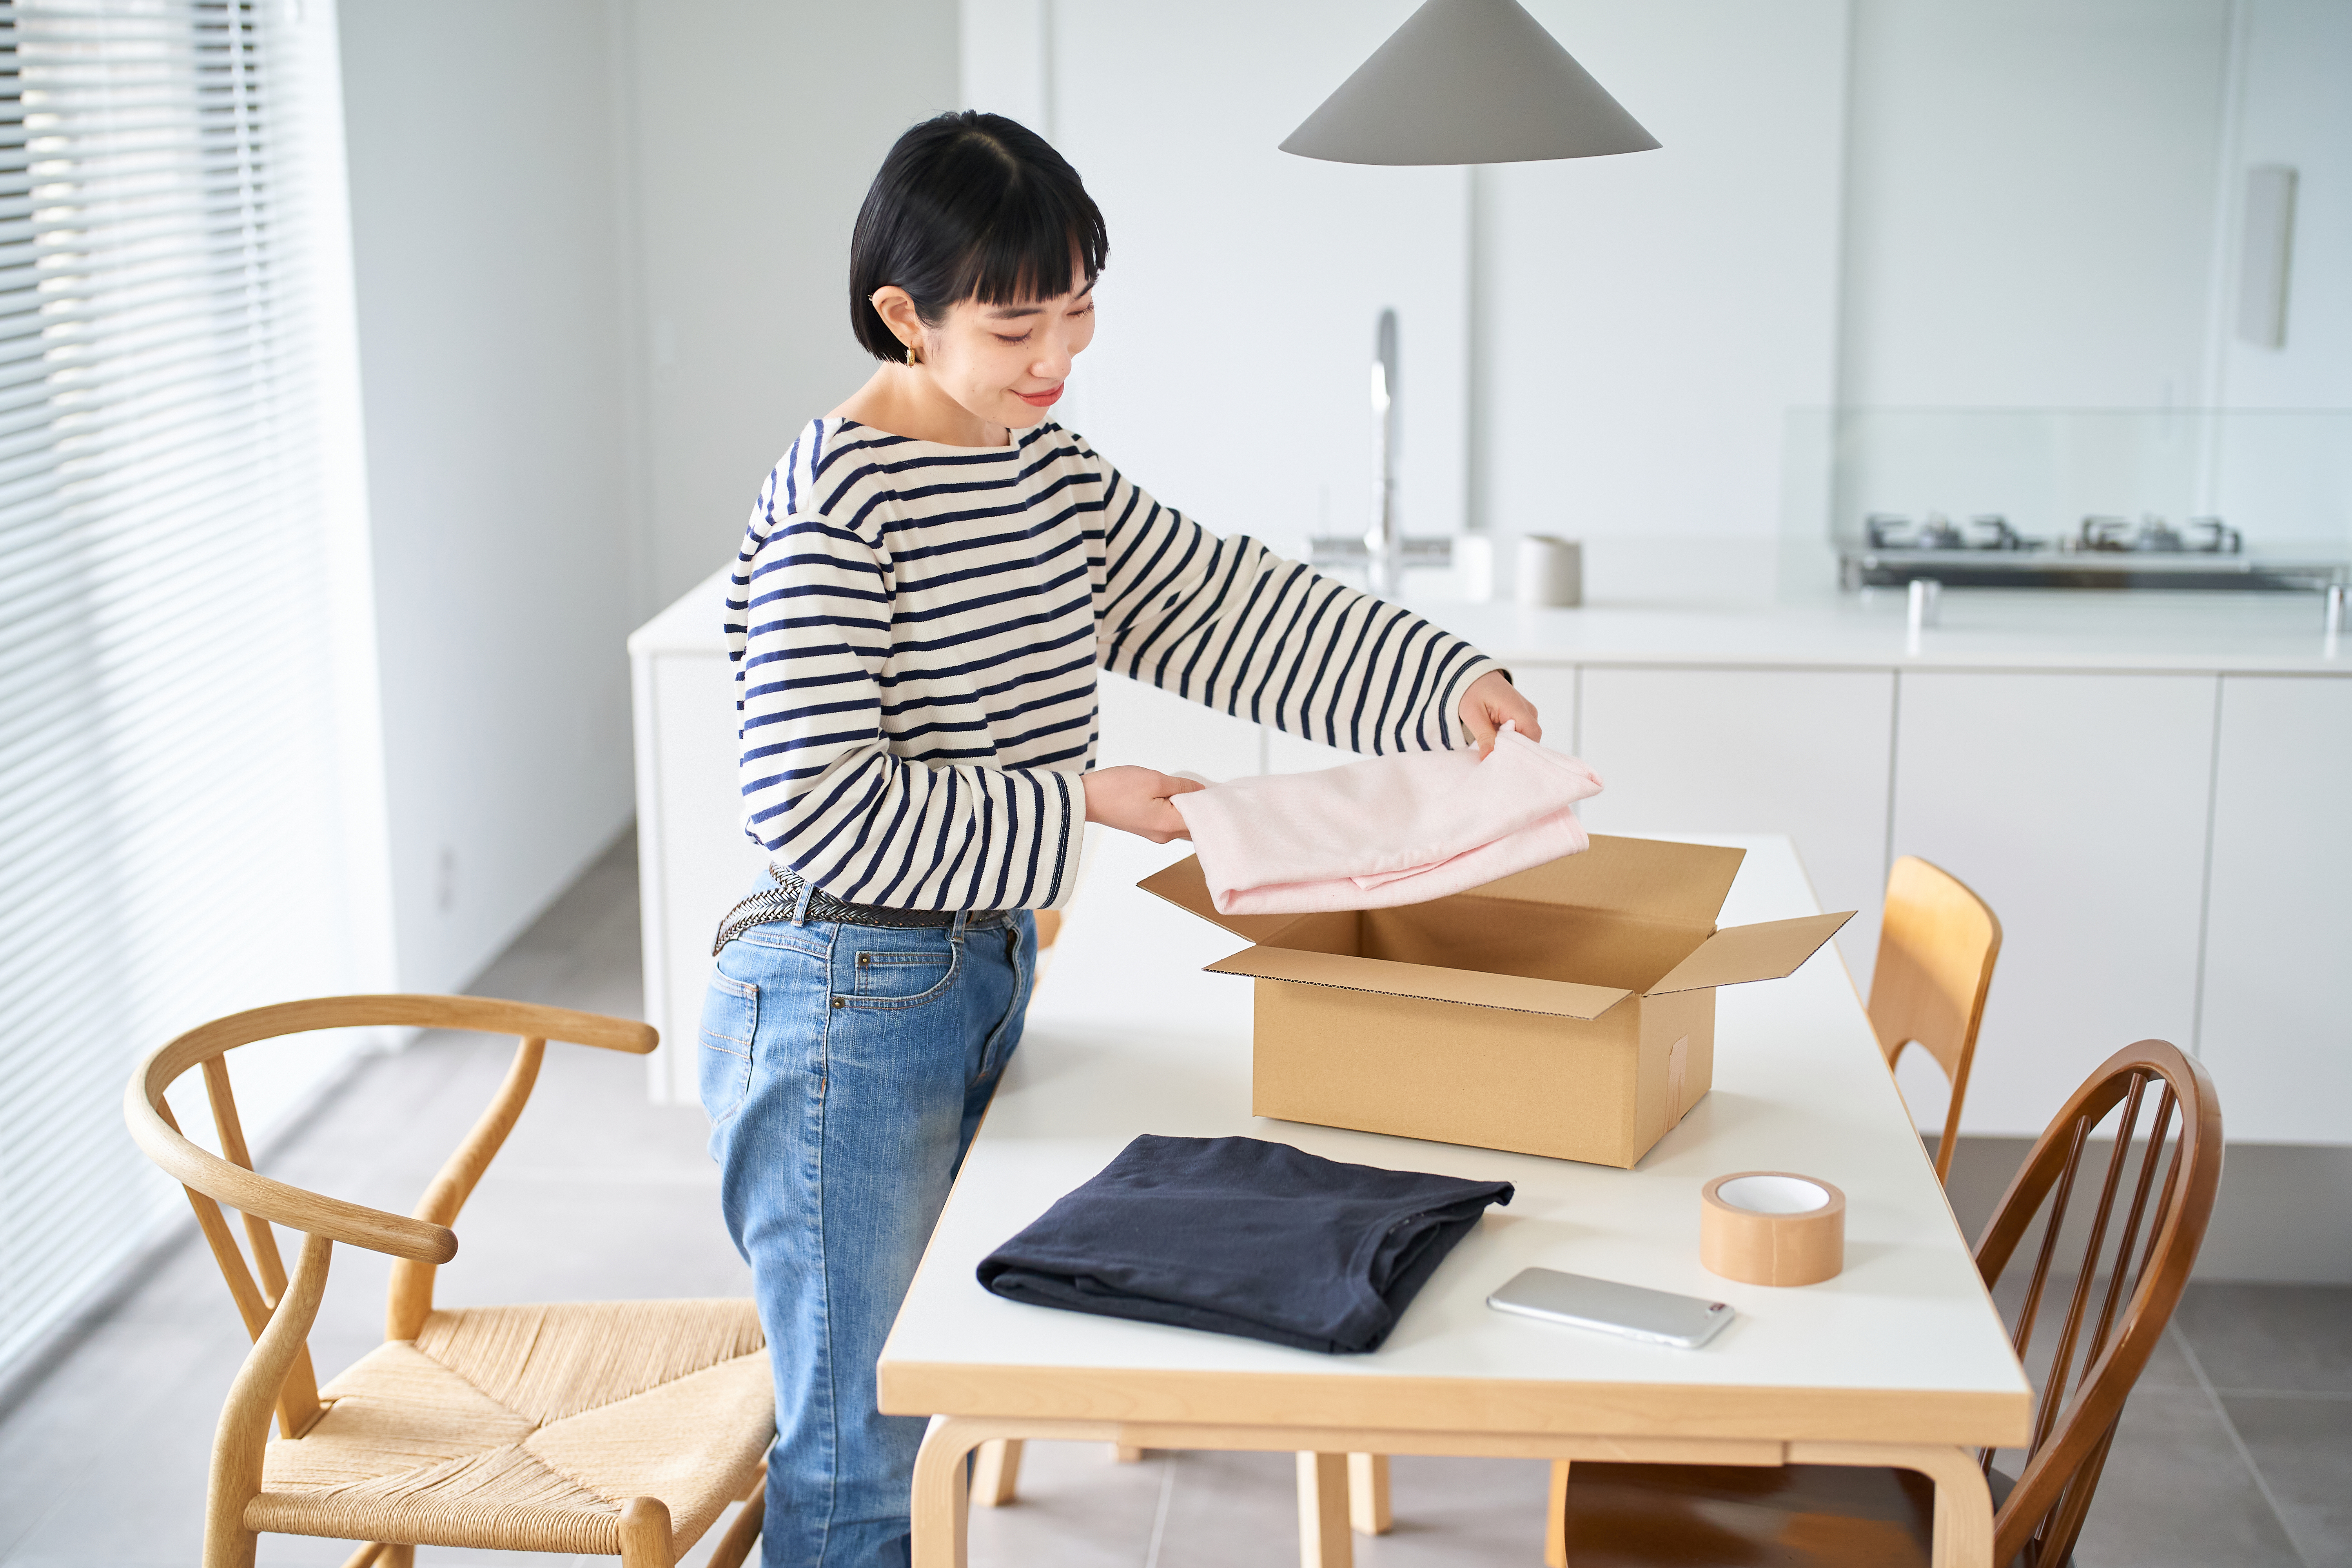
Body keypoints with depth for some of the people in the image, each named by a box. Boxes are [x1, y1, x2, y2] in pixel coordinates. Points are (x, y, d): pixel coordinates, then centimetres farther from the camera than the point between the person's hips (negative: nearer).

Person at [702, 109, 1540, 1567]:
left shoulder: (1054, 468, 7)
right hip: (846, 1007, -8)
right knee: (863, 1451, 2)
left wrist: (1444, 677, -1)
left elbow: (1224, 607, 12)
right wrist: (1078, 803, -21)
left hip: (987, 976, 8)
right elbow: (814, 804, -24)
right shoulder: (834, 499, -19)